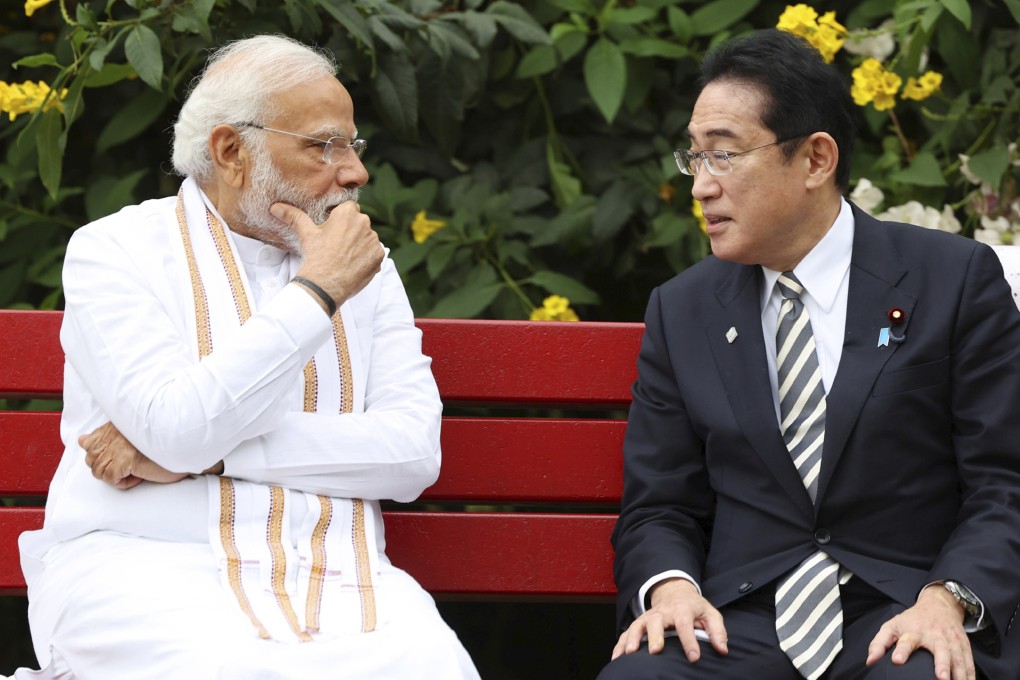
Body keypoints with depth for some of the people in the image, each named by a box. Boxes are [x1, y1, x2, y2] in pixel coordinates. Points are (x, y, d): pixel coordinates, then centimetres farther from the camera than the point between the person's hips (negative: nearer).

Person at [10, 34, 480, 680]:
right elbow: (176, 429, -13)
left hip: (330, 571, 3)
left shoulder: (367, 267, 17)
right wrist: (317, 291, -8)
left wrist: (209, 448, -7)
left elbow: (415, 454, 3)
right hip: (146, 561, -3)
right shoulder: (114, 251, 4)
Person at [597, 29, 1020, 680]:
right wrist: (670, 587, -9)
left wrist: (947, 600, -18)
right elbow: (658, 507, 14)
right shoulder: (682, 311, 14)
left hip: (905, 625, -2)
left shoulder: (957, 280, 4)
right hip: (738, 622, 2)